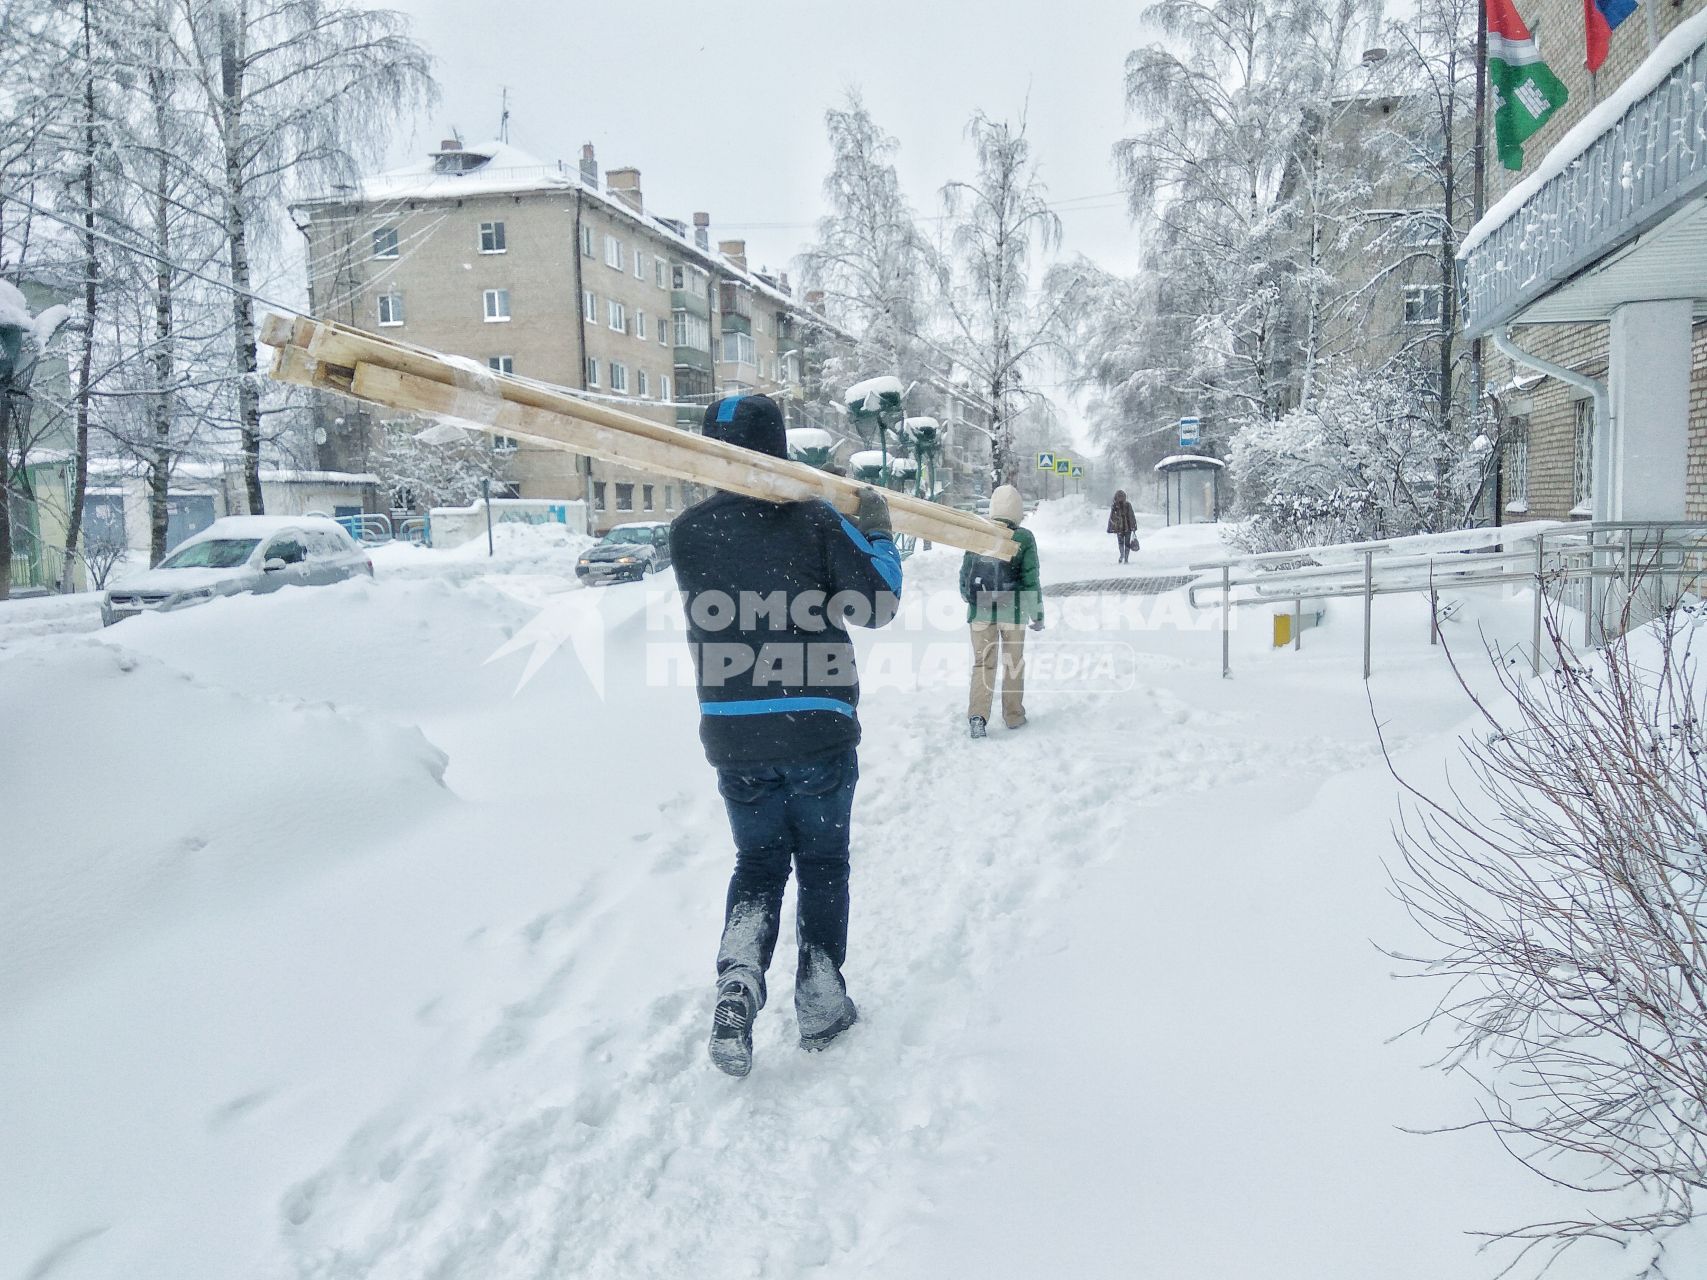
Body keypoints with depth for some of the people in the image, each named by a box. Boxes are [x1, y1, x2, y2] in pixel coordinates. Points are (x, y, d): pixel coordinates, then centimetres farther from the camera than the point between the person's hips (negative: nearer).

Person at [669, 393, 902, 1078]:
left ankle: (738, 981, -4)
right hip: (819, 730, -2)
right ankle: (820, 1001, 22)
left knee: (757, 862, 18)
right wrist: (877, 532, 7)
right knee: (822, 862, 16)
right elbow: (876, 606, -6)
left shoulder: (688, 531, -1)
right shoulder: (817, 520, -7)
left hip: (732, 735, 2)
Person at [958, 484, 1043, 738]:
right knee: (1013, 663, 14)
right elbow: (1031, 580, -7)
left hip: (980, 612, 2)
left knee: (983, 663, 7)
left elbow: (964, 575, 6)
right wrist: (1038, 615, 4)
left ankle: (977, 715, -8)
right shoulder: (1024, 538, -8)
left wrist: (970, 601, 23)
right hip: (1012, 612, -1)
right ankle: (1013, 715, 23)